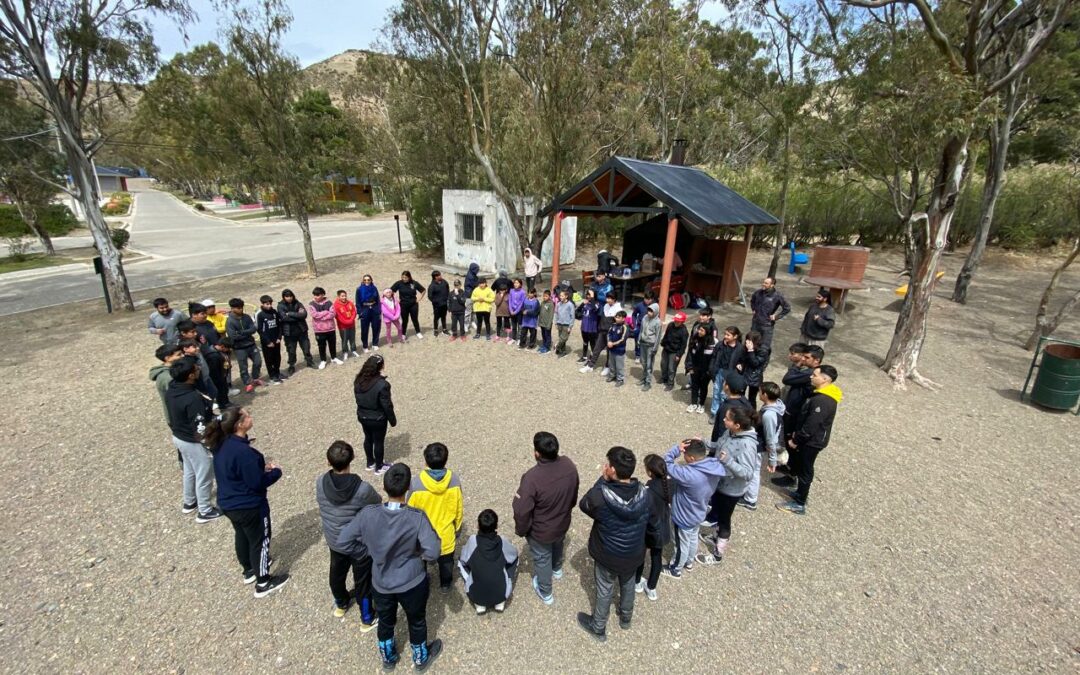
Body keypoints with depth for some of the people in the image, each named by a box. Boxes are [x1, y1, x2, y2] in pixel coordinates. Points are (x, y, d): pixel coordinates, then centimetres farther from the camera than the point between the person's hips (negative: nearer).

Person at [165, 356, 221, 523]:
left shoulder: (171, 390, -6)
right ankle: (205, 512, 28)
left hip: (178, 437, 9)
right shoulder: (193, 398, -34)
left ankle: (189, 503, 49)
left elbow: (174, 414, 10)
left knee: (189, 471, 29)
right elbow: (200, 430, -29)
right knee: (204, 477, 11)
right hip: (194, 442, -9)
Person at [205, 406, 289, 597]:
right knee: (260, 541, 11)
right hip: (249, 506, -8)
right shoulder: (244, 452, -34)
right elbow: (257, 483, -25)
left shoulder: (221, 444, -6)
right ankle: (263, 583, 27)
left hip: (229, 503, 9)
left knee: (242, 536, 28)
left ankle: (249, 570, 49)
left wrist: (261, 467, 2)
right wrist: (275, 472, -9)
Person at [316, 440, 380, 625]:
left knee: (336, 574, 30)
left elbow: (322, 509, 0)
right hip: (359, 544, -4)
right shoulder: (363, 489, -33)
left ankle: (341, 605, 57)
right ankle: (367, 619, 38)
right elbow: (377, 503, -10)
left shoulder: (320, 483, -21)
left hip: (334, 541, 4)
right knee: (362, 582, 18)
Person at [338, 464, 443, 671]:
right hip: (412, 584, -2)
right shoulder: (417, 517, -30)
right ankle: (421, 658, 51)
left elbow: (342, 542, -11)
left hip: (380, 583, 2)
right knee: (417, 621, 27)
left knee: (385, 622, 31)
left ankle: (388, 658, 56)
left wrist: (368, 550, 2)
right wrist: (426, 544, -8)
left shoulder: (368, 514, -22)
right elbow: (432, 553, -29)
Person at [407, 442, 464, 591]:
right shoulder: (454, 481, -21)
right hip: (446, 534, 1)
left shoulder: (416, 483, -27)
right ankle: (446, 584, 51)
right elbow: (459, 511, -8)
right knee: (446, 562, 29)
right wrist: (457, 531, 10)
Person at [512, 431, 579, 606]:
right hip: (563, 523, 5)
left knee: (542, 559, 24)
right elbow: (574, 493, -1)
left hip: (541, 531, -5)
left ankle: (545, 593, 48)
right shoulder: (569, 464, -21)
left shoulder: (532, 478, -39)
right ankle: (557, 569, 65)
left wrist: (520, 530, -6)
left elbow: (522, 511, -27)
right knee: (557, 545, 35)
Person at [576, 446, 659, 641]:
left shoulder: (600, 496, -37)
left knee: (605, 591, 23)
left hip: (607, 556, -3)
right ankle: (626, 618, 58)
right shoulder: (645, 494, -23)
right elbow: (655, 526, -6)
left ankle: (598, 628, 47)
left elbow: (584, 505, -12)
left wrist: (602, 479, -17)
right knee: (628, 584, 31)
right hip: (634, 554, 3)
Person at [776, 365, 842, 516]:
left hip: (812, 441, -9)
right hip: (811, 439, 9)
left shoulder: (822, 401, -30)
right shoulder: (825, 395, 3)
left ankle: (799, 504, 18)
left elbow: (811, 426, -27)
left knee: (804, 471, 4)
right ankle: (801, 493, 39)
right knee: (800, 466, 22)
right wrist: (797, 435, 15)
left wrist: (796, 440, -14)